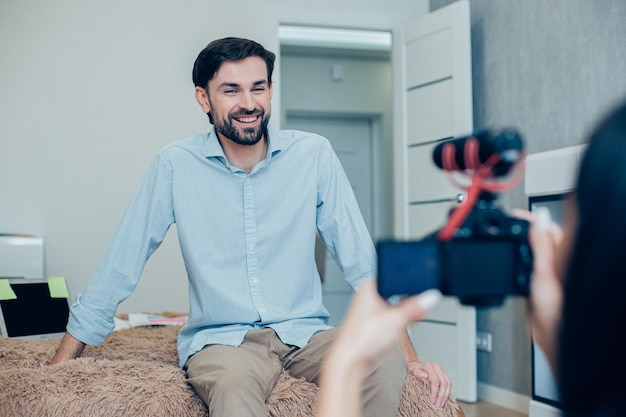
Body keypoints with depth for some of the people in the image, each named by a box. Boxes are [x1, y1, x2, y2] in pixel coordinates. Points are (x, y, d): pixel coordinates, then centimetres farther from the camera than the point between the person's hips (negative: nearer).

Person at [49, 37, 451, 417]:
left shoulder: (313, 154, 0)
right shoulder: (174, 165, -2)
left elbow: (362, 259, 2)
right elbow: (120, 266, 3)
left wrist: (409, 353, -5)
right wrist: (60, 364, 2)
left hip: (306, 334, 3)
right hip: (220, 340, -2)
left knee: (385, 363, -28)